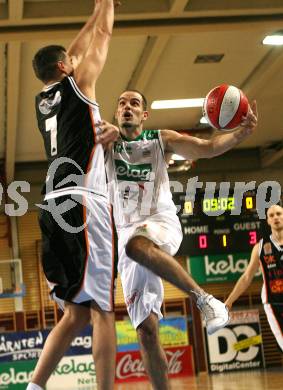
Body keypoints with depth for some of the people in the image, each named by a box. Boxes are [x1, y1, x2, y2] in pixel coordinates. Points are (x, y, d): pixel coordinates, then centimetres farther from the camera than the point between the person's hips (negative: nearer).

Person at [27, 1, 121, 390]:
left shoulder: (42, 100, 21)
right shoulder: (75, 84, 3)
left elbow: (75, 50, 35)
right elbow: (103, 34, 13)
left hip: (55, 208, 8)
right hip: (82, 203, -8)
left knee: (76, 311, 10)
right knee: (102, 309, -9)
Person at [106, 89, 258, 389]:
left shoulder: (161, 140, 5)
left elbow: (207, 148, -6)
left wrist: (240, 134, -24)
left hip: (162, 224, -3)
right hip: (128, 236, 3)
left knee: (136, 245, -40)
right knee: (146, 330, -2)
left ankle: (205, 299, -30)